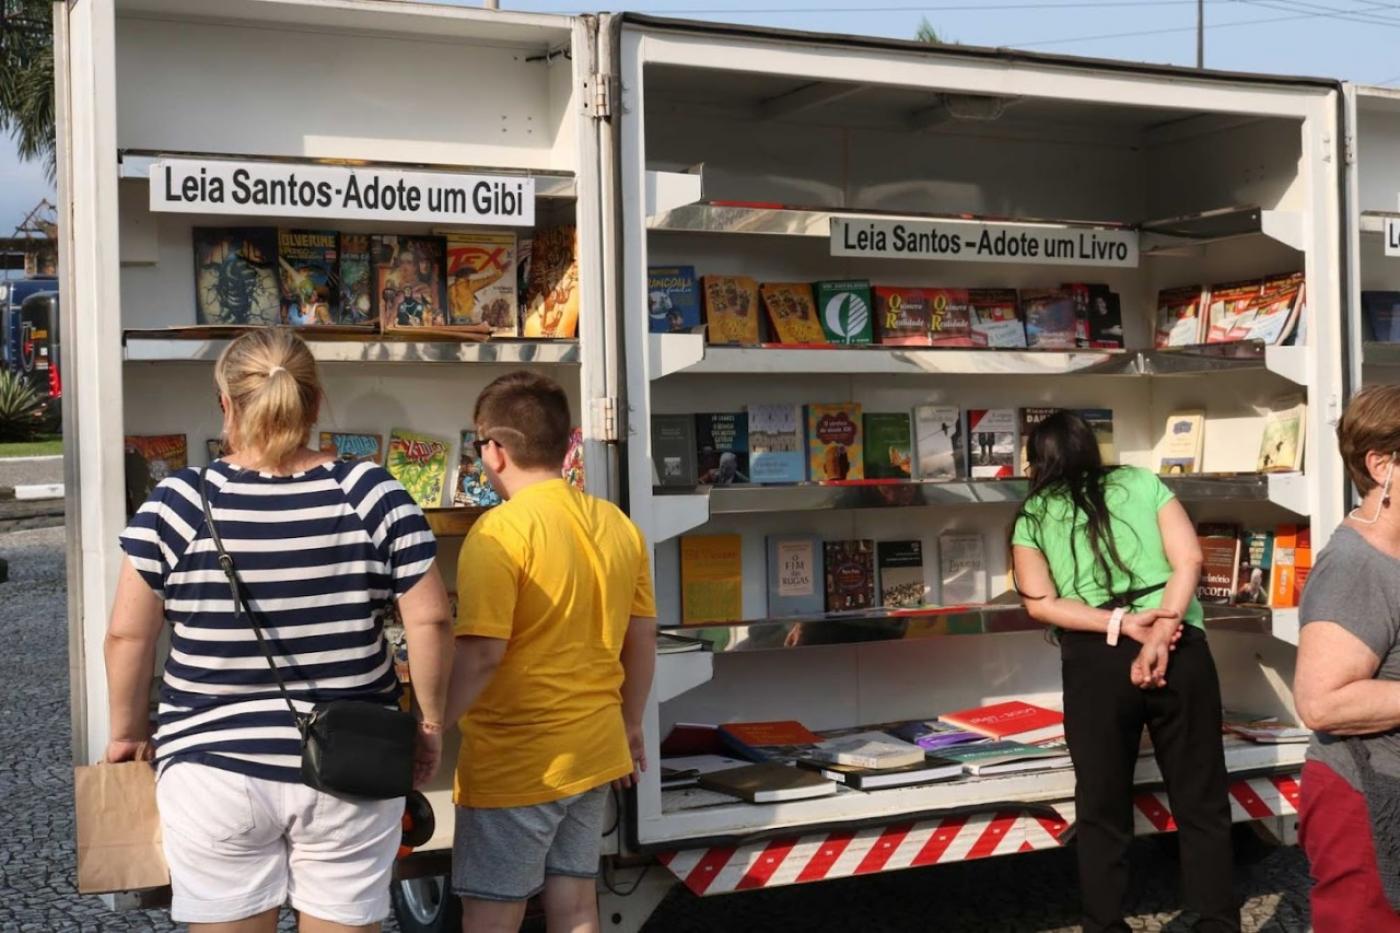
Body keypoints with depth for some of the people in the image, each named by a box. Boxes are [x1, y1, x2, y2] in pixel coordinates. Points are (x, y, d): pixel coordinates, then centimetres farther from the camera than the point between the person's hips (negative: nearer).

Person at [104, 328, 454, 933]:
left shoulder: (178, 503, -7)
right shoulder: (373, 494, -5)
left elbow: (128, 634, -3)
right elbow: (430, 620, -5)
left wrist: (127, 733, 12)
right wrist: (429, 724, 8)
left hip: (215, 774, 0)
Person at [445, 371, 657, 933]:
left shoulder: (500, 531, -17)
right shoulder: (618, 525, 4)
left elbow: (481, 656, -21)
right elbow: (643, 639, 10)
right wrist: (630, 727, 22)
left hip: (515, 761, -6)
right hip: (593, 750, 7)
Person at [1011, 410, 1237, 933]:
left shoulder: (1032, 516, 12)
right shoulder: (1142, 482, 14)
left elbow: (1038, 602, -2)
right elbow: (1188, 559, 0)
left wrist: (1120, 625, -8)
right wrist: (1161, 631, -10)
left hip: (1093, 661, -1)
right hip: (1180, 649, 1)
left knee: (1102, 810, 11)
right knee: (1201, 802, 12)